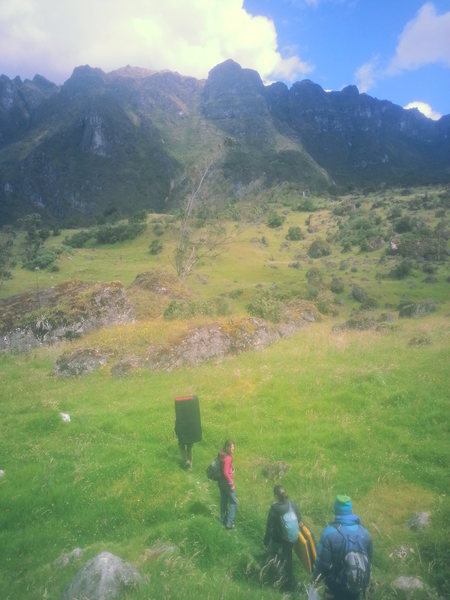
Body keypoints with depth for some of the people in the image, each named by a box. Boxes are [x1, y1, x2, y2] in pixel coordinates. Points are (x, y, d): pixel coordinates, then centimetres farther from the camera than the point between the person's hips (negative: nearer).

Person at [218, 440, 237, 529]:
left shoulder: (222, 454, -3)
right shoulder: (227, 458, -28)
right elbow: (226, 473, -26)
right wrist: (231, 483, -17)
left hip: (221, 481, 8)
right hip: (227, 482, -8)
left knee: (224, 500, 23)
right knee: (233, 502, 8)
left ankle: (223, 519, 38)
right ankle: (229, 523, 12)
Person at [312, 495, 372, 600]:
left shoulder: (329, 533, -25)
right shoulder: (364, 532, -10)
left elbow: (323, 562, -20)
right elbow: (369, 561, 2)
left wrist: (315, 576, -1)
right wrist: (365, 581, 18)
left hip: (336, 584, -3)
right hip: (357, 585, 3)